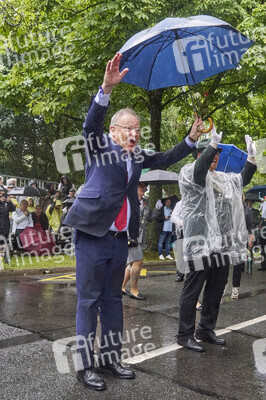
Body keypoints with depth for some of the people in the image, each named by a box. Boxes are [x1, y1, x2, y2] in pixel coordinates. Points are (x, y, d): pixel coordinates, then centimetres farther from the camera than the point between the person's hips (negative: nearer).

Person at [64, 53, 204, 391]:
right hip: (92, 236, -6)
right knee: (89, 301, 0)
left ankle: (111, 359, 26)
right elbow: (90, 124, -21)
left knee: (113, 299, 14)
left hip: (120, 239, 6)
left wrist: (191, 139, 12)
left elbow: (165, 159, 22)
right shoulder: (100, 146, -3)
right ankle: (86, 366, 10)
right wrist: (107, 88, -36)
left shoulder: (137, 155, 13)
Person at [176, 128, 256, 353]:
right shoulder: (190, 172, -3)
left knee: (216, 288, 13)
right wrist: (214, 143, -29)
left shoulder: (221, 179, 22)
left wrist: (251, 158, 16)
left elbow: (242, 181, 29)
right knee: (193, 289, -4)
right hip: (200, 242, -8)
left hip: (221, 243, 9)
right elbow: (199, 172, -25)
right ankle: (185, 335, 5)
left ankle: (206, 330, 27)